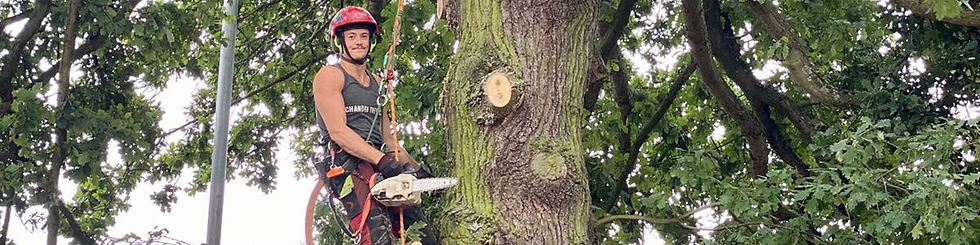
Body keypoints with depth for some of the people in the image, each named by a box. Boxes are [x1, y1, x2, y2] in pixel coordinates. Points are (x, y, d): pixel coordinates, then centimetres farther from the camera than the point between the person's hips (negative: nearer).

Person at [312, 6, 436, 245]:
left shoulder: (376, 82, 27)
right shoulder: (330, 75, 4)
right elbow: (338, 131, -10)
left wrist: (417, 169, 17)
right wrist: (383, 160, -20)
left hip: (379, 167, 7)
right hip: (348, 164, -7)